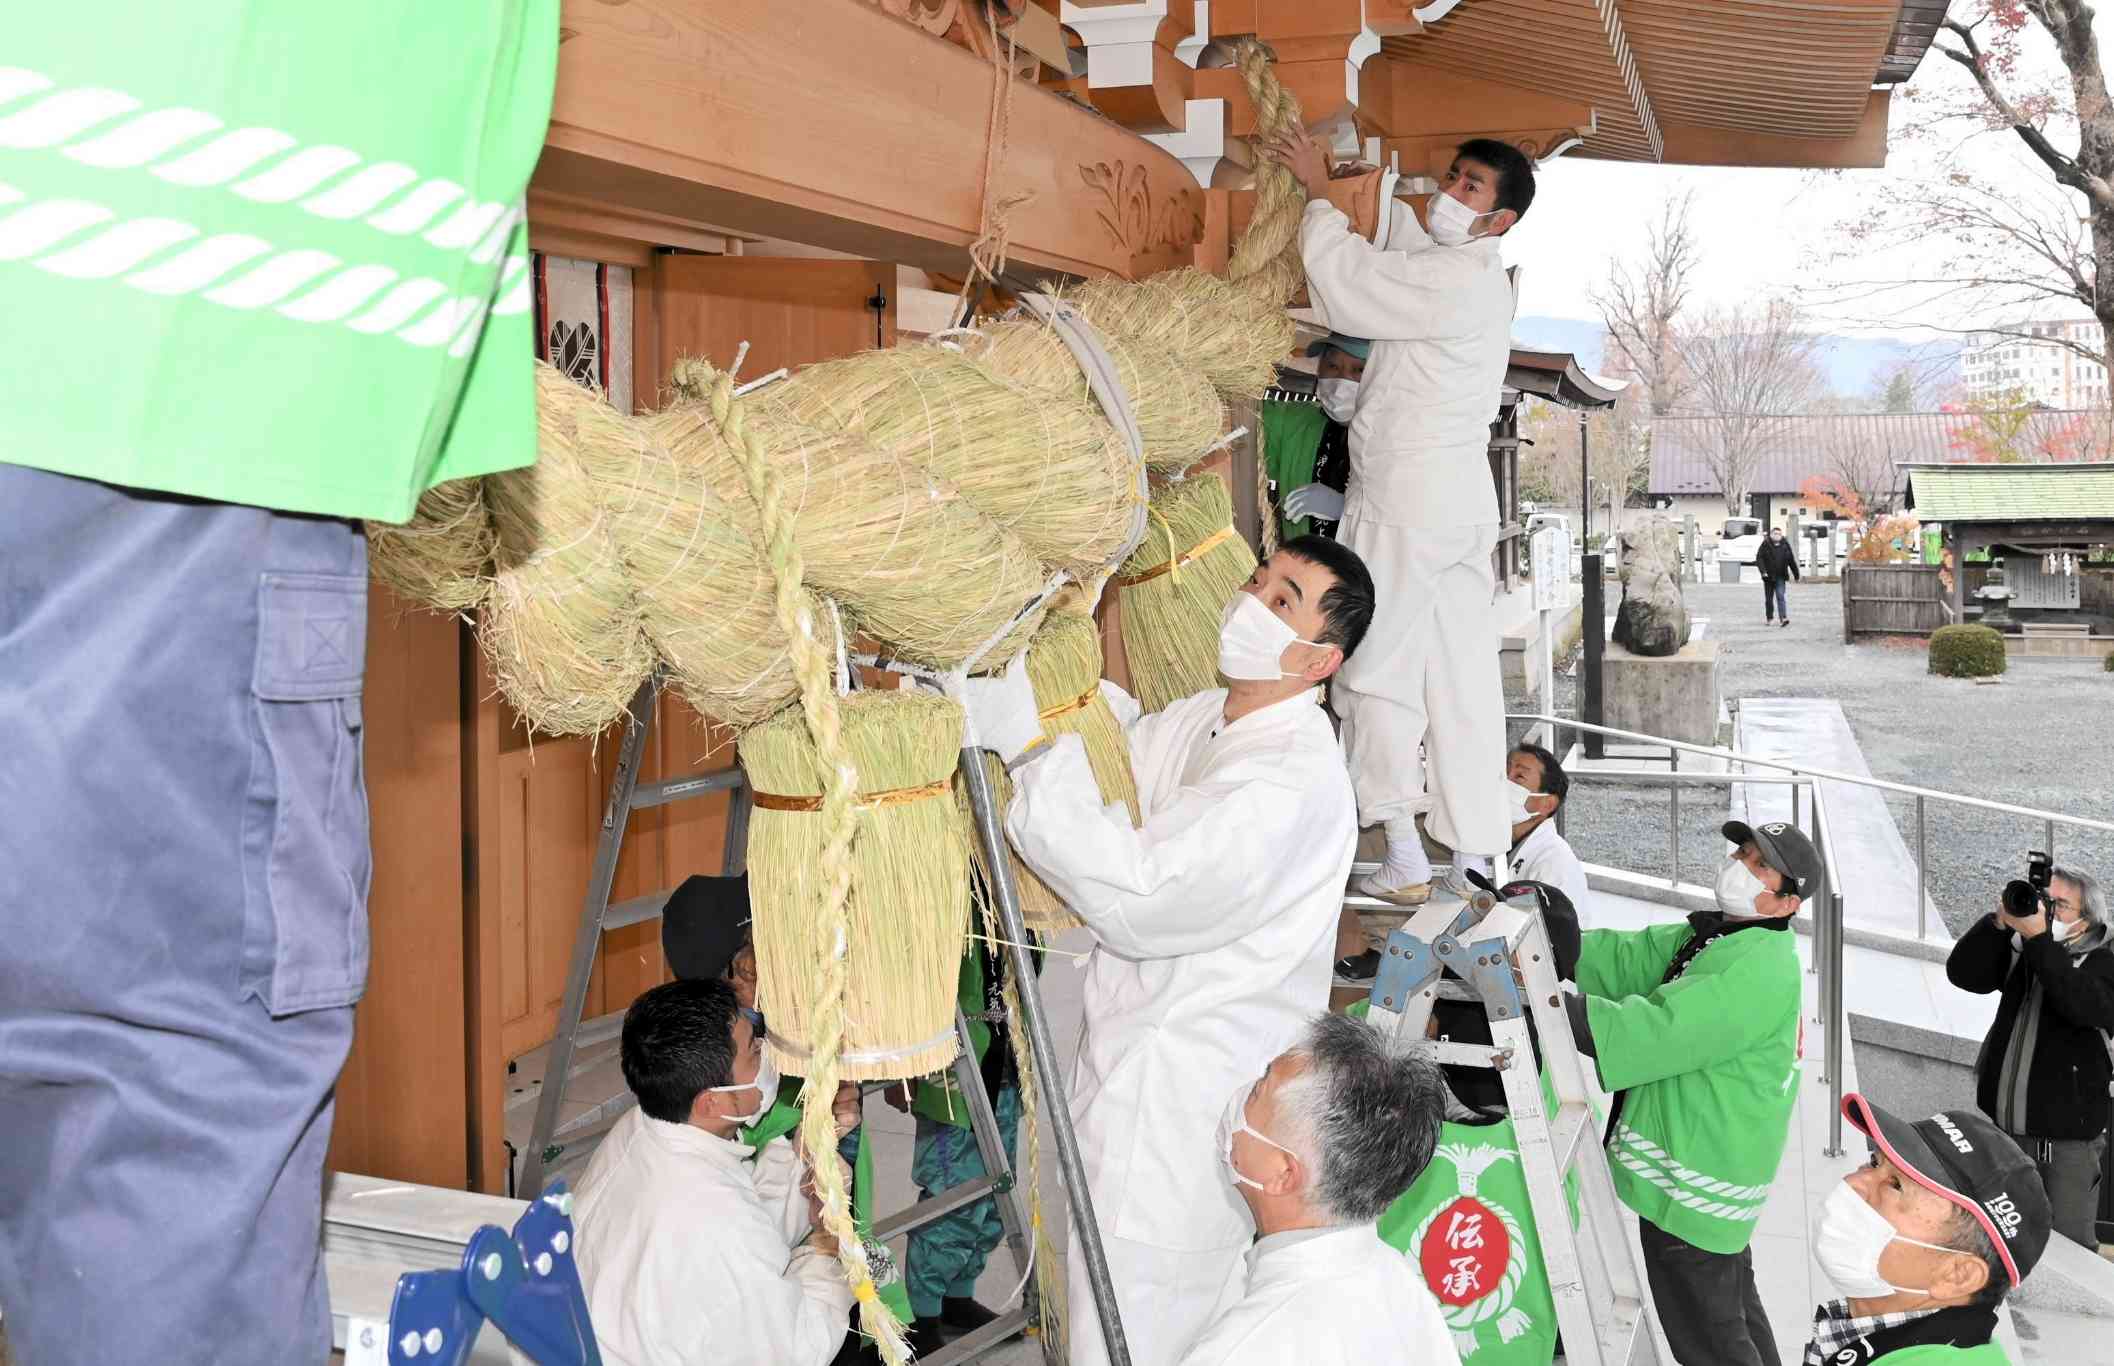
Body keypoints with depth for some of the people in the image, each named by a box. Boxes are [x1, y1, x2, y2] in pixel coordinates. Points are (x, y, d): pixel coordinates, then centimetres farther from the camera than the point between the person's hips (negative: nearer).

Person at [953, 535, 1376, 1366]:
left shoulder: (1295, 780, -22)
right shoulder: (1194, 723, 10)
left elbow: (1138, 898, -29)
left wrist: (1033, 741, -29)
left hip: (1190, 1106, -9)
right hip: (1130, 1072, 9)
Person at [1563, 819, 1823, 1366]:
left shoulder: (1760, 969, -24)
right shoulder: (1710, 938, 8)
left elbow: (1659, 1031, -32)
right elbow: (1627, 959, 0)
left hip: (1693, 1189, -10)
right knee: (1736, 1310, 25)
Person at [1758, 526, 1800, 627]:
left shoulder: (1785, 545, 5)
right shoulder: (1766, 545, -1)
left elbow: (1791, 561, 11)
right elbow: (1759, 558, -7)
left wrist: (1796, 574, 14)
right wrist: (1763, 571, -20)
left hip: (1781, 577, 0)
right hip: (1768, 577, 0)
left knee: (1781, 597, -13)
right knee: (1769, 598, 10)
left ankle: (1783, 618, -22)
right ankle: (1769, 618, 25)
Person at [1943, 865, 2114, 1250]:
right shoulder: (2018, 950, 8)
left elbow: (2082, 1004, -25)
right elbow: (1962, 973, -5)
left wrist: (2038, 937, -27)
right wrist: (1998, 922, -15)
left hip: (2068, 1136, -5)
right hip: (2003, 1127, 5)